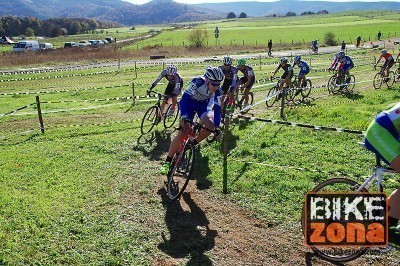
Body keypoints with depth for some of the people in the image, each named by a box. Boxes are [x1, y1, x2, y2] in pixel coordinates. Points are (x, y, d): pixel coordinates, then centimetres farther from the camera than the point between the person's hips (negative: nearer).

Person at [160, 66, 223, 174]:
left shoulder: (217, 90, -21)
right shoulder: (197, 82, -32)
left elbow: (217, 109, -16)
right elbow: (184, 98, -34)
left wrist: (217, 128, -20)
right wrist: (183, 116, -46)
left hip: (203, 106, 3)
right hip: (189, 104, -3)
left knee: (210, 125, -27)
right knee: (182, 133, -17)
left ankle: (194, 143, 0)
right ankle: (167, 161, -6)